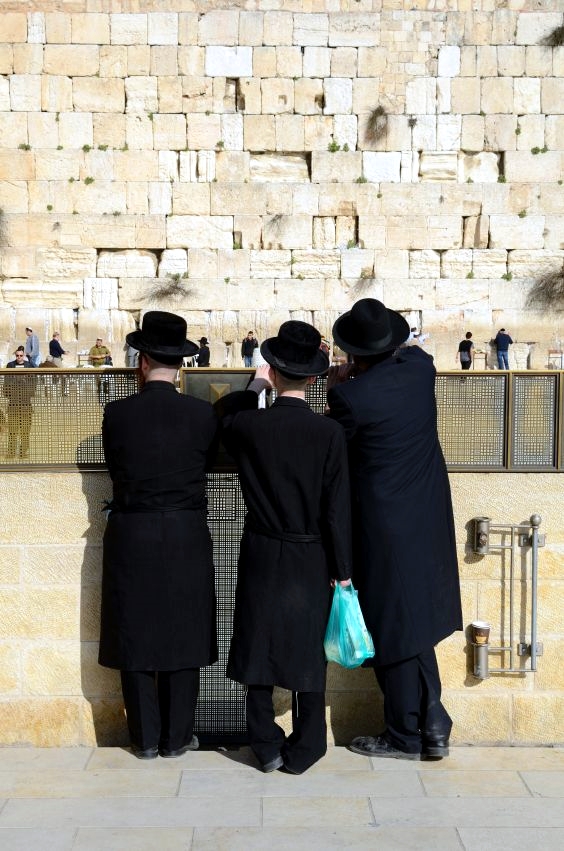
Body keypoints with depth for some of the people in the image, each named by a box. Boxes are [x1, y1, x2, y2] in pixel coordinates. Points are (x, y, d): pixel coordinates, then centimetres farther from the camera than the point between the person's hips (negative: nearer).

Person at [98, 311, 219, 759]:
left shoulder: (117, 413, -8)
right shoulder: (203, 413, -7)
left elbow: (115, 468, 3)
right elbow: (207, 462, 5)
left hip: (131, 537, 0)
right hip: (186, 538, 0)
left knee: (136, 636, 10)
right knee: (182, 636, 10)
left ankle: (145, 739, 18)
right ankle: (177, 737, 18)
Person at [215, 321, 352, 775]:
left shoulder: (248, 425, -10)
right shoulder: (329, 433, -13)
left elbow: (217, 416, 16)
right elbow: (338, 509, -10)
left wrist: (254, 388, 24)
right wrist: (342, 571, -3)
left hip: (261, 558, 1)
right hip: (311, 562, -1)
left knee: (260, 647, 12)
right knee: (309, 651, 11)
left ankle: (267, 748, 21)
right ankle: (304, 750, 20)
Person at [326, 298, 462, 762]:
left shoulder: (352, 396, -22)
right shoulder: (420, 365, -4)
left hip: (386, 528, -6)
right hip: (428, 520, 6)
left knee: (393, 628, 8)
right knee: (415, 619, 20)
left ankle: (405, 736, 21)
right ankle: (432, 722, 22)